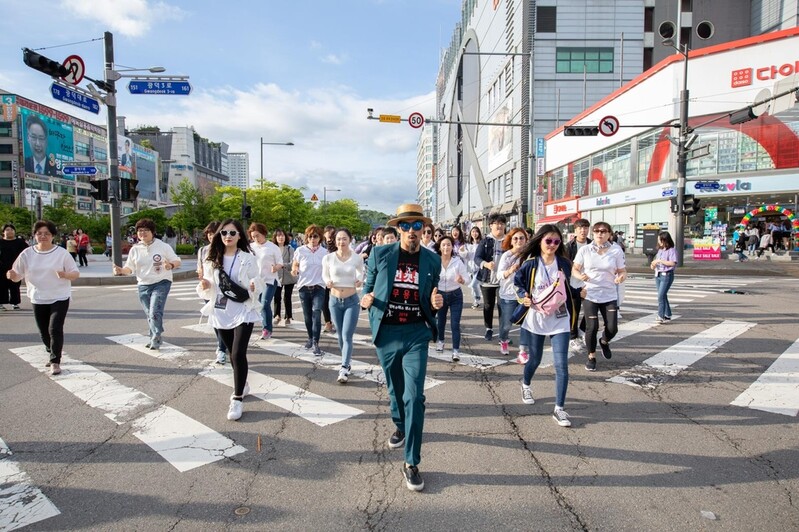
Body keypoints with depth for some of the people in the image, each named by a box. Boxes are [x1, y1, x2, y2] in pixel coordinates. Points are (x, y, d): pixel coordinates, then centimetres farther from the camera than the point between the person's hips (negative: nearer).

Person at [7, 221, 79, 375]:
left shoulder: (61, 253, -7)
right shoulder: (27, 253, 0)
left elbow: (76, 273, -5)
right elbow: (18, 276, 4)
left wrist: (65, 275, -27)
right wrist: (12, 275, -19)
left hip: (59, 298, -3)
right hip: (38, 299, 3)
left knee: (55, 329, -13)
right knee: (44, 332, 13)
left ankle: (55, 361, -4)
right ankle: (53, 354, 36)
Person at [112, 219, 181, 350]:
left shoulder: (163, 246, -3)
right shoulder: (135, 249, 6)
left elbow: (177, 261, -1)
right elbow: (129, 268, 7)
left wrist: (171, 265, -24)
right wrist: (120, 270, -15)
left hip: (161, 283, -4)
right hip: (143, 286, 4)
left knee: (155, 312, -18)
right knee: (149, 315, 12)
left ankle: (155, 338, -4)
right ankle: (154, 338, 29)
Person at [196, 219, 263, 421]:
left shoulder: (248, 258, -5)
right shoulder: (212, 260, 4)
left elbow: (258, 284, -4)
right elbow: (208, 289, 6)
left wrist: (254, 286, -26)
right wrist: (205, 286, -16)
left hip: (243, 311, -4)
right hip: (220, 312, 4)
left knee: (238, 353, -13)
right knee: (232, 353, 16)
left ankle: (237, 399, -2)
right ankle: (242, 385, 39)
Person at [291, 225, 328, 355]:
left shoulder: (324, 252, 2)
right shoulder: (300, 250, -1)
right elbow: (295, 264, 10)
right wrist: (294, 270, -12)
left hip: (319, 287, -1)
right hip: (304, 287, 1)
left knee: (316, 314, -14)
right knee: (307, 315, 12)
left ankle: (315, 343, -12)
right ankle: (311, 338, 32)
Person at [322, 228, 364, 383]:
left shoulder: (357, 258, -7)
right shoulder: (328, 258, -5)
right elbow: (324, 275, 12)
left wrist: (360, 281, -7)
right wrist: (327, 282, -10)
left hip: (352, 301, -2)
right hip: (335, 301, 2)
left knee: (347, 336, -9)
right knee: (340, 335, 13)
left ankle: (344, 369, -8)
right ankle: (348, 361, 34)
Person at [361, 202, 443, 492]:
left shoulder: (432, 260, 1)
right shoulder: (380, 254, -2)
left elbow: (431, 301, 10)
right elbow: (367, 289, 6)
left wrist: (436, 303, -13)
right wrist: (365, 300, -17)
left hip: (415, 334, -1)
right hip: (385, 333, 1)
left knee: (414, 396, -9)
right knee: (395, 389, 20)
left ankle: (411, 463, 2)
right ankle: (400, 427, 50)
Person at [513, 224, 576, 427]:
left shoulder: (564, 263, -1)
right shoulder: (530, 264, -6)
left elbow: (568, 288, 13)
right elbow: (517, 281, 7)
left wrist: (579, 292, -5)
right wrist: (524, 296, -10)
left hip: (559, 320, 1)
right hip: (535, 319, 0)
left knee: (561, 364, -7)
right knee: (534, 359, 15)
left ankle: (559, 409, 2)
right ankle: (526, 385, 47)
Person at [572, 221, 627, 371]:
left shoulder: (616, 250, -3)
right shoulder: (584, 250, -4)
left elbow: (622, 271, 2)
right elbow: (574, 269, 2)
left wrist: (622, 277, -22)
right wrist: (580, 276, -20)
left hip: (609, 295, 1)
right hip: (590, 295, -1)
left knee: (612, 328, -1)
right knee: (592, 327, -2)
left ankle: (604, 342, 37)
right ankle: (591, 356, 21)